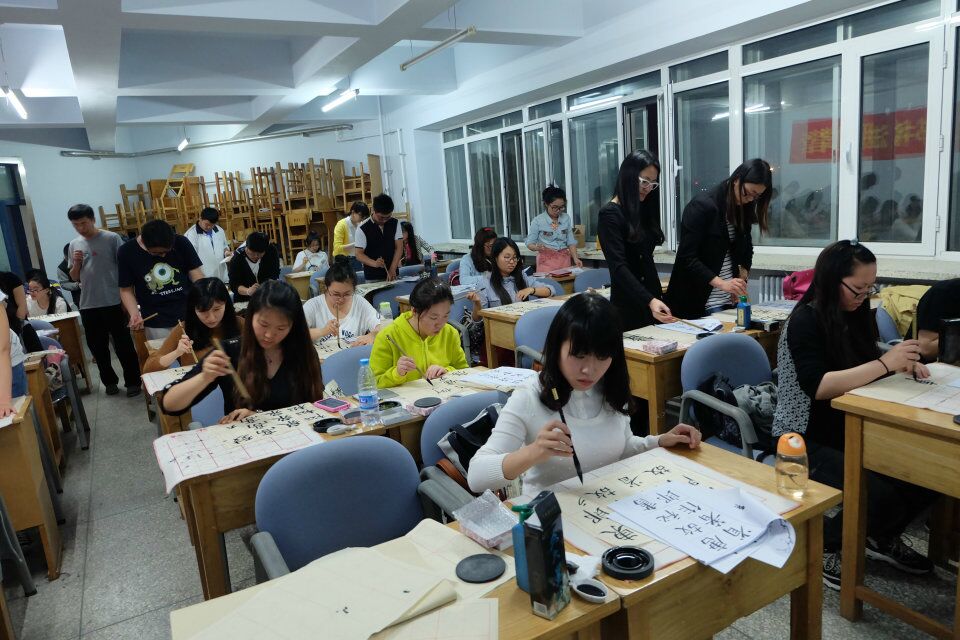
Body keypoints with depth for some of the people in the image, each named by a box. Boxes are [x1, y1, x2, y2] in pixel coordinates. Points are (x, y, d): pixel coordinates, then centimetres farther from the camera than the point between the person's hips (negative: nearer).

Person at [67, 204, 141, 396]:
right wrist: (76, 263, -5)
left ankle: (133, 381, 12)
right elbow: (74, 278, 15)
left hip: (113, 302, -5)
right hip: (88, 305, 5)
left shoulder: (112, 238, -5)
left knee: (123, 345, 1)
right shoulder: (74, 244, 10)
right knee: (97, 347, 12)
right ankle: (109, 381, 27)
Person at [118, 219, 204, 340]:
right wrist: (135, 314, -16)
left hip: (189, 318, 1)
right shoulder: (126, 252, -8)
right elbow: (126, 290, 1)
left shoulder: (181, 243, -9)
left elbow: (197, 276, -5)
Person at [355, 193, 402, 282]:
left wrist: (392, 269, -12)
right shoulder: (362, 229, -8)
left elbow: (399, 248, -1)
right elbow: (359, 254, -7)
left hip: (392, 275, 3)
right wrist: (374, 263, -26)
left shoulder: (395, 223, 2)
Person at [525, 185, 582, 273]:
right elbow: (529, 244, -4)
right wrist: (537, 247, -25)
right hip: (546, 261, -3)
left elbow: (571, 242, 8)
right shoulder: (537, 221, -7)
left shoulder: (566, 218, 4)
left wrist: (575, 258, -5)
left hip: (564, 259, 3)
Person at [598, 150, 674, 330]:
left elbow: (646, 260, 14)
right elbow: (618, 267, -21)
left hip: (653, 298, 7)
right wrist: (650, 301, -30)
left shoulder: (644, 210, 12)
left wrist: (657, 298, 8)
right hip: (628, 306, -7)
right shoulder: (609, 214, -11)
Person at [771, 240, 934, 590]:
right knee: (880, 496, -25)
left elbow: (861, 367, 17)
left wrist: (902, 363, -3)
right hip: (808, 440, -8)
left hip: (851, 431, 8)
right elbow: (818, 386, -26)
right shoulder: (805, 321, -17)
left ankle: (881, 537, 21)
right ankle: (823, 545, 4)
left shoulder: (853, 316, 7)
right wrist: (885, 363, -26)